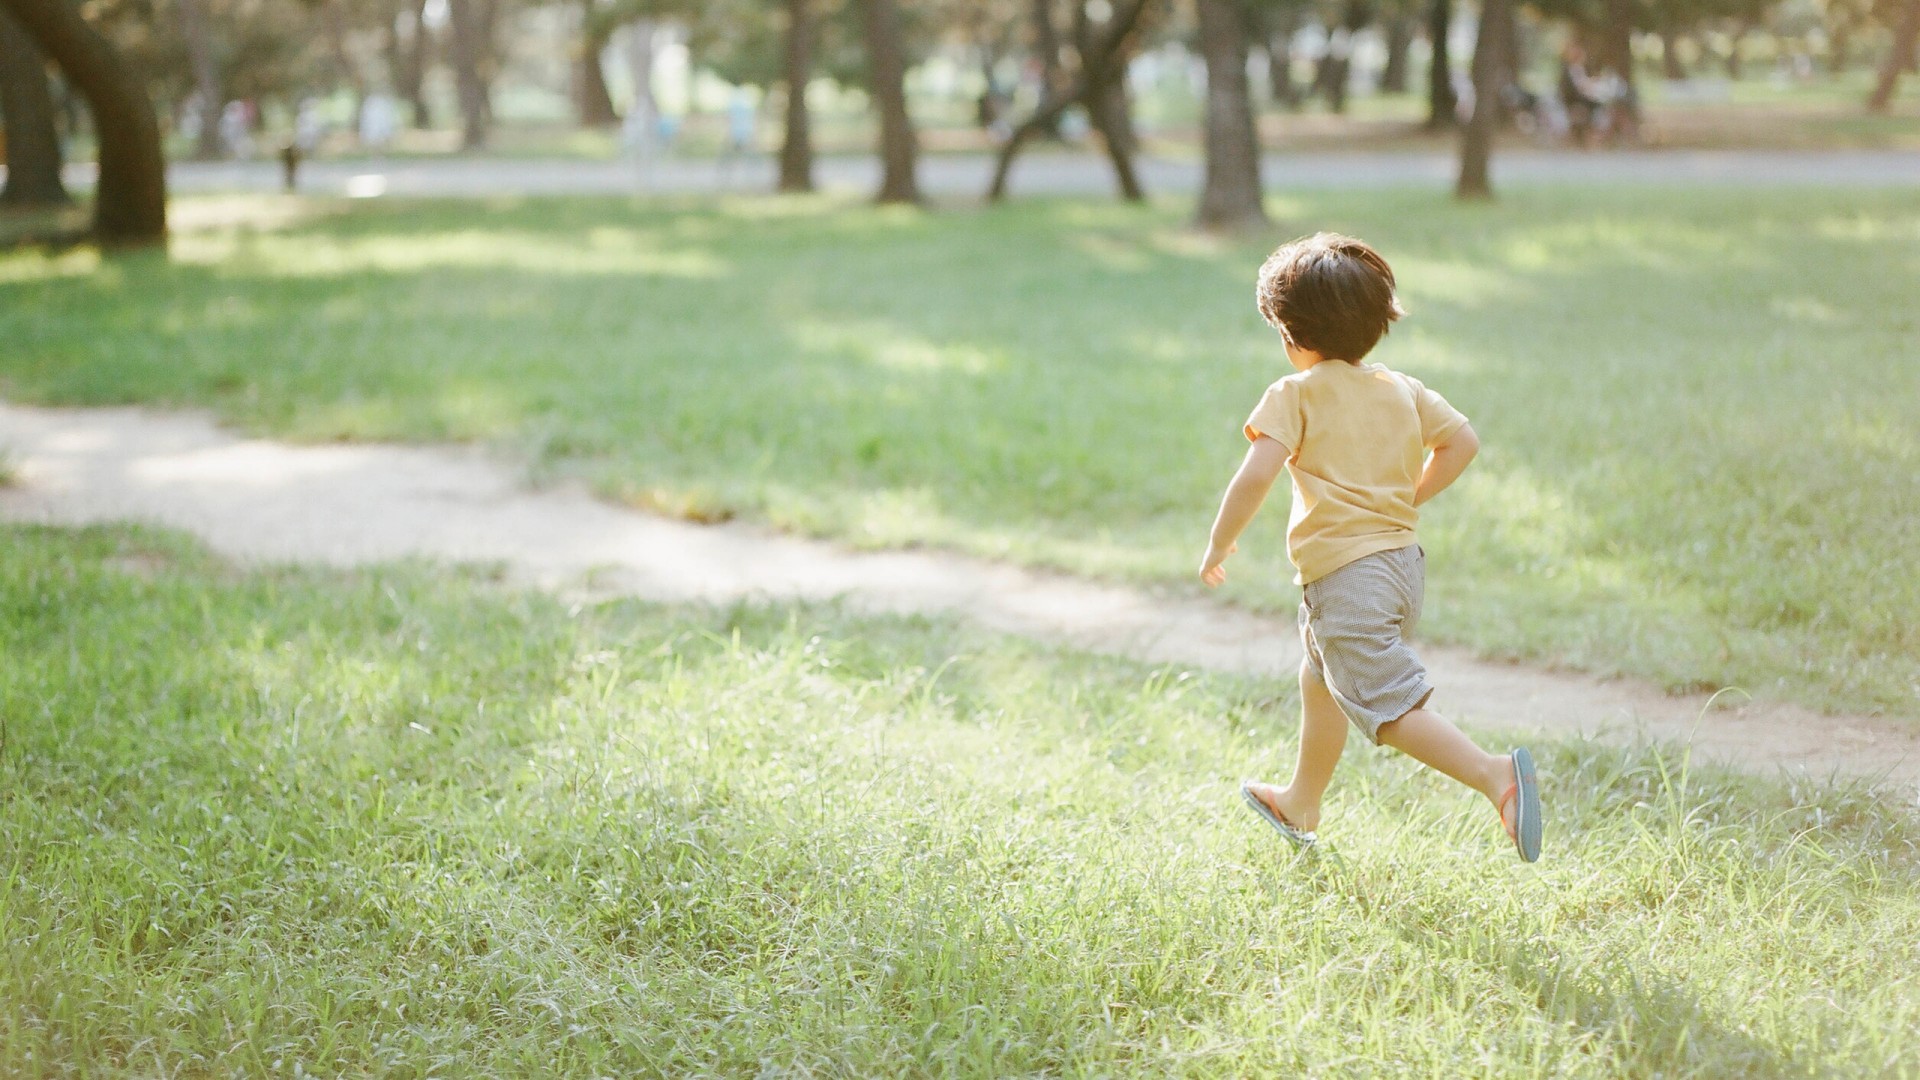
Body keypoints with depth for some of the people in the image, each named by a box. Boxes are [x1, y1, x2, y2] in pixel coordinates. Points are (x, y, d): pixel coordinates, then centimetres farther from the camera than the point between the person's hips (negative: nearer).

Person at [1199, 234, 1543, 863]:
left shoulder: (1295, 395, -9)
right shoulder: (1402, 390, 10)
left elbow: (1257, 473, -19)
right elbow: (1462, 441, 10)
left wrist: (1219, 544, -7)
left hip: (1345, 574, -9)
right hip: (1404, 558, 9)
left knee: (1391, 705, -13)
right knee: (1321, 680, 28)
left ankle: (1494, 775, -31)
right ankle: (1301, 807, 44)